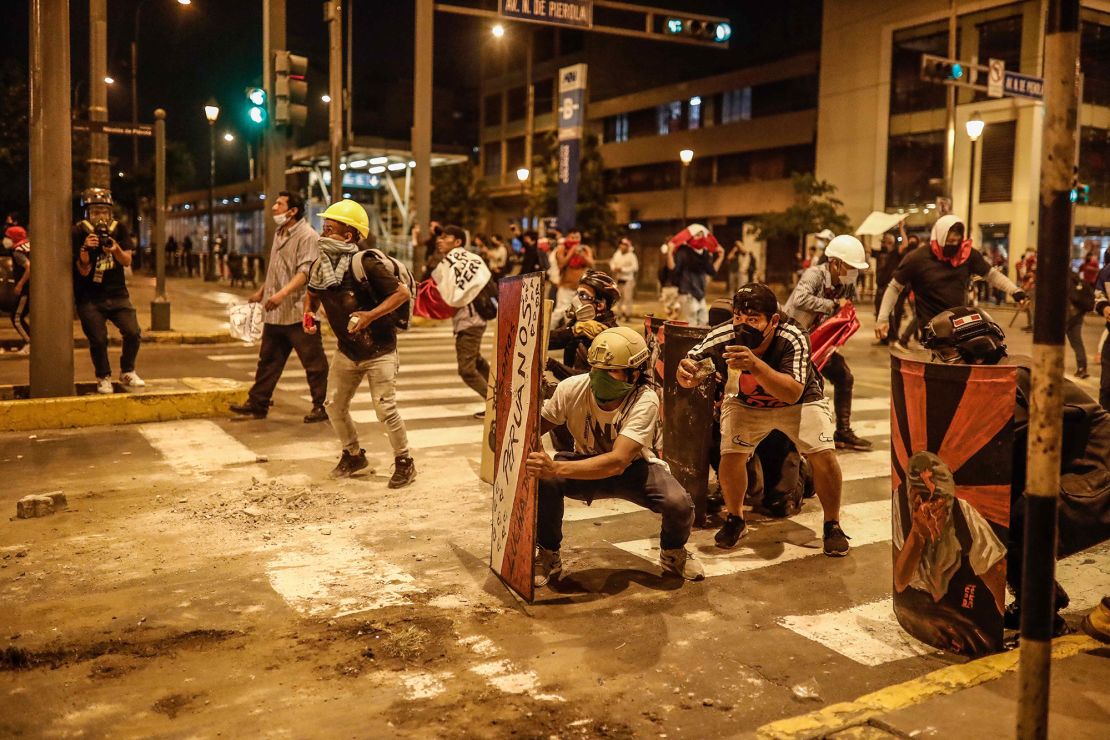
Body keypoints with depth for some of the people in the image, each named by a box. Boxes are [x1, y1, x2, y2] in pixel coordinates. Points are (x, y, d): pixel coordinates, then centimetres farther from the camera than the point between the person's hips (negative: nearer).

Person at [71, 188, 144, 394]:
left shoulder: (119, 229, 0)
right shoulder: (78, 233, -8)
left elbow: (127, 261, -4)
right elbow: (83, 271, -11)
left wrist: (116, 249, -24)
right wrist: (85, 250, -29)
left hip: (117, 294, 2)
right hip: (90, 299, -2)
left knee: (133, 333, -10)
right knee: (98, 340, -7)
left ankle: (127, 373, 12)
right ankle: (103, 379, 16)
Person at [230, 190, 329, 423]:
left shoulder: (307, 236, -12)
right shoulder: (279, 235, 16)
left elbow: (306, 271, -22)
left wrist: (282, 294, -32)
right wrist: (261, 291, 29)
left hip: (299, 312, -9)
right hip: (275, 314, 9)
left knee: (313, 362, 0)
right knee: (268, 360, 14)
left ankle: (321, 406, 8)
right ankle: (257, 403, 22)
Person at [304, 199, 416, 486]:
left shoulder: (365, 263, -22)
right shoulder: (318, 267, -2)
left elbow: (402, 292, -22)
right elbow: (312, 294, 18)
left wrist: (371, 315, -29)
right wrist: (308, 313, -3)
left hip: (379, 351, -7)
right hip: (346, 351, 7)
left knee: (385, 409, -6)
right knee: (334, 405, 10)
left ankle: (404, 462, 14)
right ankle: (353, 455, 32)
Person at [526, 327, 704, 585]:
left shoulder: (645, 401, -32)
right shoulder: (572, 388, -23)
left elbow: (618, 462, -43)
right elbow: (536, 426, -8)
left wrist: (556, 467, -55)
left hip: (634, 467, -2)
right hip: (587, 463, 2)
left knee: (679, 504, -29)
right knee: (544, 481, -30)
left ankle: (673, 552, 9)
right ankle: (548, 556, -3)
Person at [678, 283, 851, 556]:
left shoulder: (793, 338, -35)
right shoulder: (721, 338, -29)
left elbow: (793, 394, -45)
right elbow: (691, 377, -17)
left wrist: (756, 366, -60)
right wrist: (686, 372, -42)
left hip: (799, 401, -1)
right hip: (745, 403, 1)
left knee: (824, 455, -16)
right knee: (730, 455, -17)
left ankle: (832, 526, 9)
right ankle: (735, 519, 11)